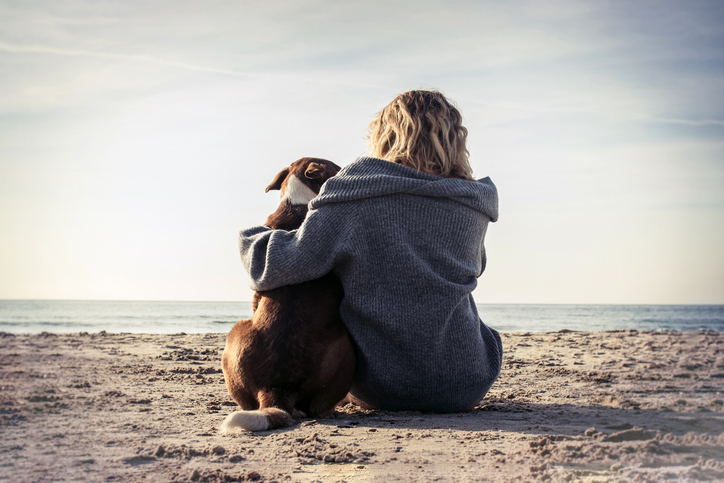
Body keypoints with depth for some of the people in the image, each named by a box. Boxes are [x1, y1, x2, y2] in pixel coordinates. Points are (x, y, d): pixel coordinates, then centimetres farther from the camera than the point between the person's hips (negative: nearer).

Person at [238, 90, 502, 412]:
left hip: (378, 389, -2)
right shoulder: (474, 205, -1)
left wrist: (250, 239, 5)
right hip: (466, 386, 2)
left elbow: (288, 261, -19)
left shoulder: (354, 196, -13)